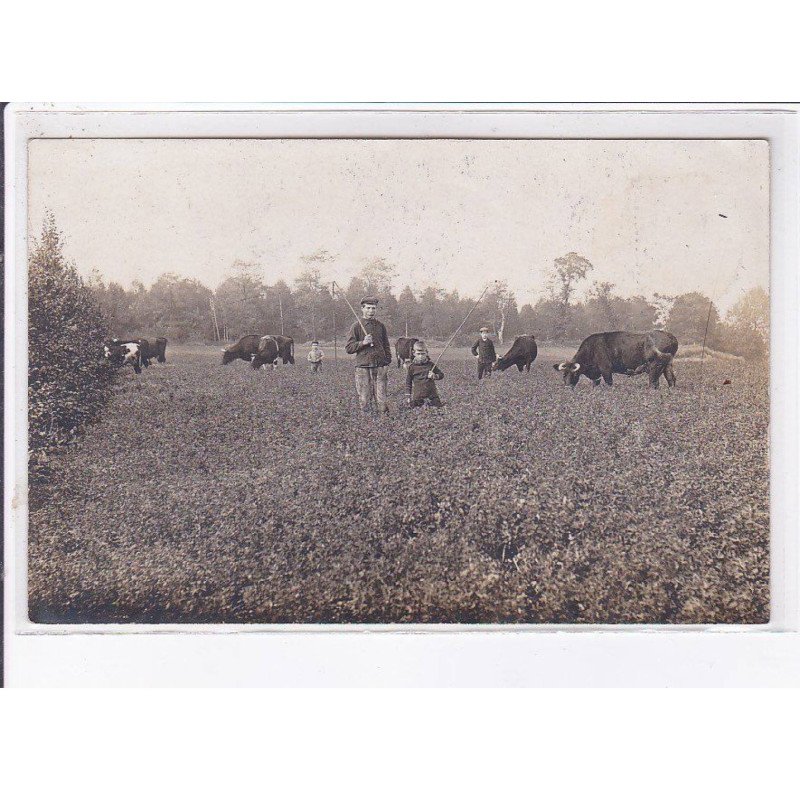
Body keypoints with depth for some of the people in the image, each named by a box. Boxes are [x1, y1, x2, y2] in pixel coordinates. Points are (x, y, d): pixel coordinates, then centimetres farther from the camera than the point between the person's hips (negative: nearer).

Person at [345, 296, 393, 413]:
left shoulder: (381, 326, 13)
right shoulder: (357, 326, 3)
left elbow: (387, 346, 18)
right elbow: (349, 348, 1)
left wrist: (387, 363, 10)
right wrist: (363, 343, -14)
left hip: (380, 367, 2)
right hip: (363, 368, -2)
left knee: (382, 400, -3)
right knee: (364, 401, -1)